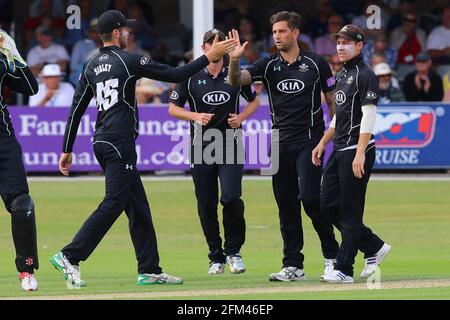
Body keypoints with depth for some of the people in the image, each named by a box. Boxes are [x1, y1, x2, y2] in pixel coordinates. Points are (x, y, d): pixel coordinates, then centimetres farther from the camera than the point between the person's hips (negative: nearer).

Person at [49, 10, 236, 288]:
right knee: (113, 204, -11)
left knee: (138, 207, 11)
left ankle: (149, 270, 11)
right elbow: (176, 75, -10)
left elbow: (76, 110, 12)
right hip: (119, 143, -9)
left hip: (102, 144, 9)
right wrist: (209, 57, -3)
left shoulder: (91, 67, 13)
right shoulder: (129, 61, -8)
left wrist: (67, 149, 16)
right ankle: (69, 257, -19)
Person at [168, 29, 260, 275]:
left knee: (231, 198, -16)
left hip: (231, 146, -1)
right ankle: (216, 257, 15)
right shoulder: (191, 78, 4)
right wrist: (195, 116, -10)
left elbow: (254, 101, 19)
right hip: (202, 148, 1)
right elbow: (173, 108, 8)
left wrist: (242, 117, -1)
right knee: (206, 205, 2)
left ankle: (233, 251, 1)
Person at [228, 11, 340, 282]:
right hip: (280, 144, 4)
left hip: (309, 140, -4)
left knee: (309, 196, -16)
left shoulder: (316, 64, 0)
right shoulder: (268, 66, 6)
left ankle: (332, 254, 1)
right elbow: (237, 80, -9)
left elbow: (333, 100, 5)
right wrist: (234, 60, -30)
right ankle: (293, 265, 9)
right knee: (286, 204, 4)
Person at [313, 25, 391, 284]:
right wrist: (323, 144, 22)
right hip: (339, 151, 10)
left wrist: (360, 154, -24)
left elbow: (368, 116, -18)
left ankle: (344, 269, -3)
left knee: (350, 211, -6)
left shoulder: (365, 75, -11)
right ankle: (374, 247, 19)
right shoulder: (343, 75, 17)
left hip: (357, 150, -10)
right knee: (329, 206, 9)